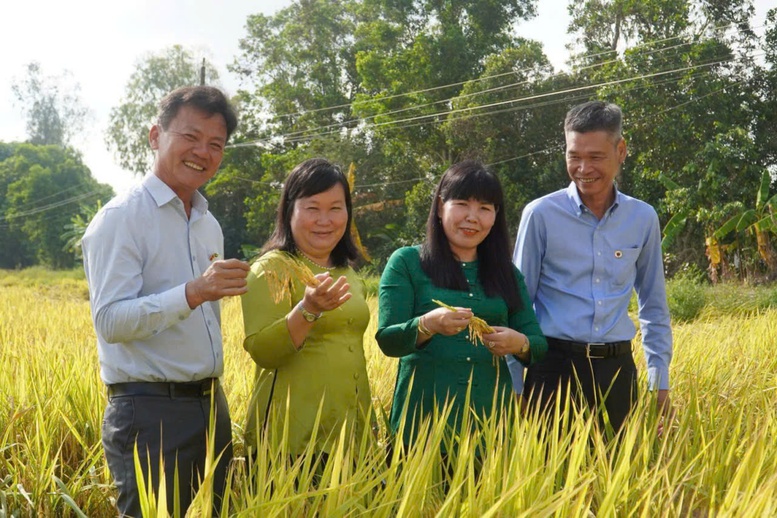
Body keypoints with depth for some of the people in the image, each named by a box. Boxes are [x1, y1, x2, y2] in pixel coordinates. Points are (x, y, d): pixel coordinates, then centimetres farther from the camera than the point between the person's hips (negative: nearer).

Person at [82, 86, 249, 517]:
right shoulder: (121, 218, -10)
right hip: (149, 413, -7)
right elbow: (110, 321, -20)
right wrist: (193, 292, -32)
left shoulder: (209, 225, 15)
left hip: (211, 406, 8)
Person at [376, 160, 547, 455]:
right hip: (423, 420, -3)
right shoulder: (406, 262, 0)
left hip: (492, 420, 3)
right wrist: (427, 325, -28)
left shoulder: (508, 274, 11)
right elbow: (387, 340, -8)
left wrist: (519, 344, -15)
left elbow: (539, 346, 8)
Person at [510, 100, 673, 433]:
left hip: (616, 369, 3)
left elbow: (654, 306, 14)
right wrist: (514, 385, -1)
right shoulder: (541, 214, -5)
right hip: (555, 367, -3)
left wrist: (660, 379, 12)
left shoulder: (643, 218, 4)